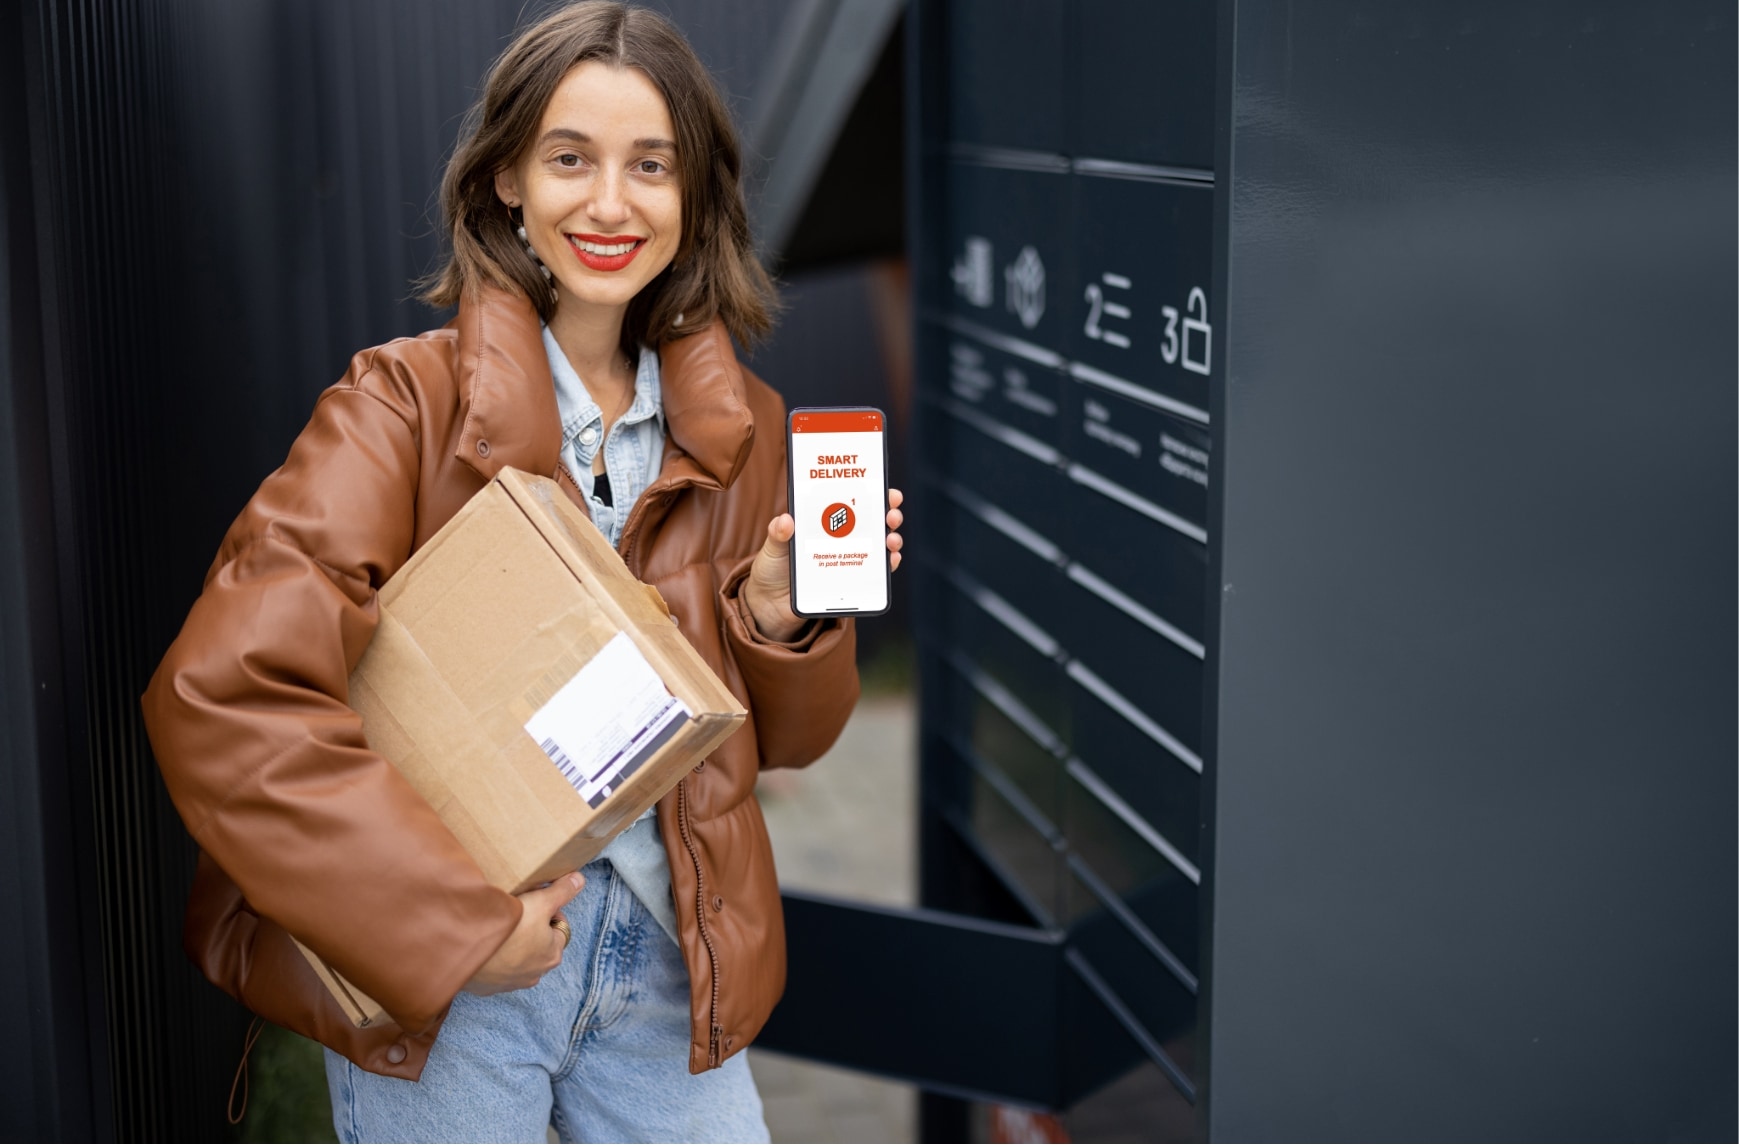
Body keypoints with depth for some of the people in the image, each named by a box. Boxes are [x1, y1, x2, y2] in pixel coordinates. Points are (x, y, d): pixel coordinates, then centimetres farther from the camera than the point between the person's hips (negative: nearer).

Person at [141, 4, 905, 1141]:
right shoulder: (407, 401, -9)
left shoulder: (739, 430, 4)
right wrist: (458, 917, -20)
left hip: (668, 962, 4)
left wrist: (783, 616, -10)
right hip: (438, 982, -3)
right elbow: (223, 696, -19)